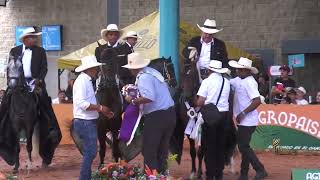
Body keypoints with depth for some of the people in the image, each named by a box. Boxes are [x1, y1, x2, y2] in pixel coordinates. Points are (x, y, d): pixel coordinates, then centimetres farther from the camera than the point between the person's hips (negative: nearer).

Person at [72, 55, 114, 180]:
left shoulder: (87, 81, 16)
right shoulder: (82, 81, -15)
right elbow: (81, 103, -24)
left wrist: (103, 111, 12)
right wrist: (100, 108, -18)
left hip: (89, 122, 10)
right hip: (85, 122, -10)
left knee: (89, 153, 14)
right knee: (90, 153, -9)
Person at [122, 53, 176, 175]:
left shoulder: (143, 77, -16)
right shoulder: (153, 71, 11)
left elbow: (149, 98, -29)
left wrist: (133, 101, -16)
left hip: (156, 117, -9)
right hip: (170, 113, 9)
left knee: (149, 150, 2)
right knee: (162, 149, 17)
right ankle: (161, 173, 24)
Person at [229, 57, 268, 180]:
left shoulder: (250, 82, -18)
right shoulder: (239, 80, 9)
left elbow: (257, 101, -24)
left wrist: (243, 113, -21)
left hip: (247, 121, -9)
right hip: (243, 121, 9)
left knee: (243, 147, -6)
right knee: (243, 147, 14)